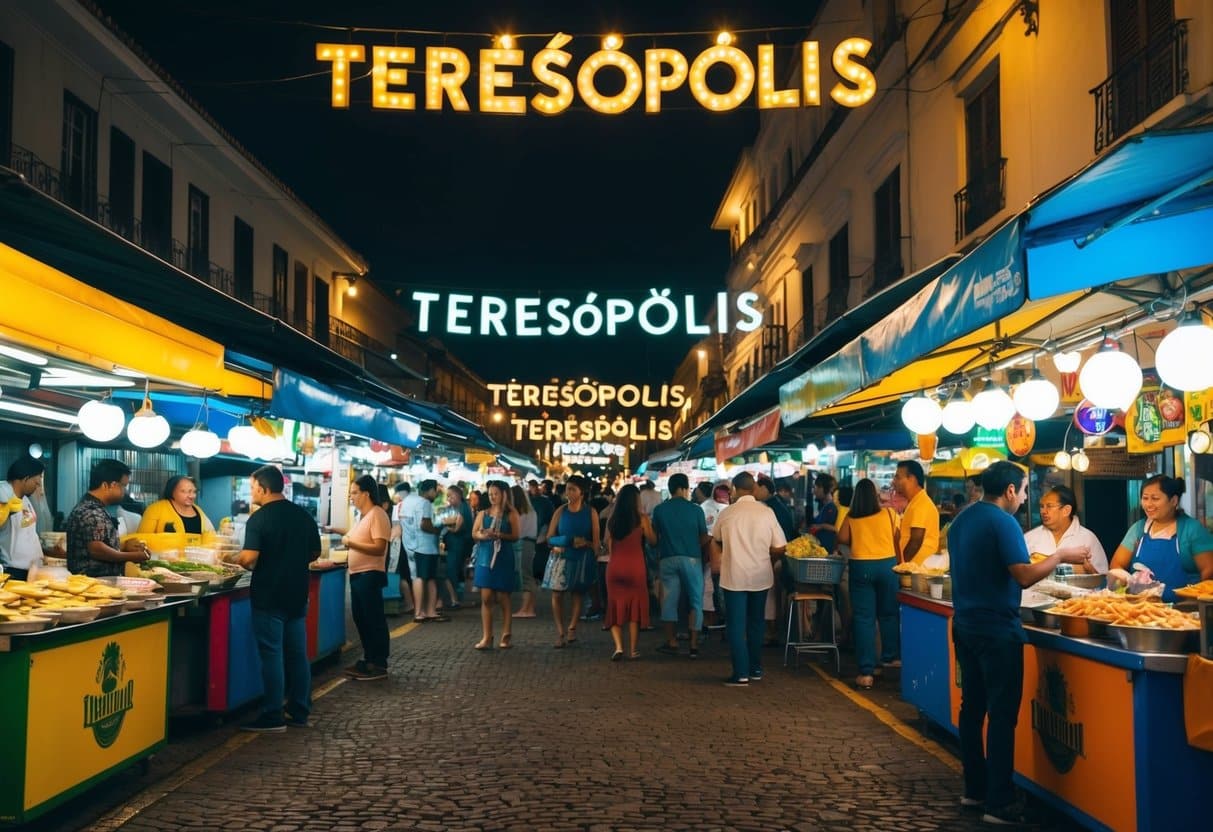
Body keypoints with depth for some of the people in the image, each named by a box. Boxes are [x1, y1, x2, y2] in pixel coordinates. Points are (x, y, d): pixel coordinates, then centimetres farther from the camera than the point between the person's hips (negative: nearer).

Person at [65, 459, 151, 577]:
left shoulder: (94, 508, 17)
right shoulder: (91, 512, -15)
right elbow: (96, 549, -24)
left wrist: (124, 545, 10)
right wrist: (131, 556, -14)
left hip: (104, 580, 10)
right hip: (93, 580, -10)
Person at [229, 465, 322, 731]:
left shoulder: (259, 519, -13)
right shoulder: (304, 516, 5)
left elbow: (249, 558, -20)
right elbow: (315, 553, 13)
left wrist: (235, 558, 1)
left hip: (269, 597, -6)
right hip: (297, 594, 6)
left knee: (272, 656, -1)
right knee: (298, 654, 11)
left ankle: (273, 718, 4)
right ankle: (299, 713, 17)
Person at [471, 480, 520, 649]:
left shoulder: (511, 514, -1)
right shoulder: (483, 513, 10)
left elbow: (515, 536, -8)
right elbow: (474, 533, 7)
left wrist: (498, 535, -21)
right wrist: (483, 535, -15)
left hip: (503, 559, -3)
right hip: (485, 557, 3)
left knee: (503, 598, 2)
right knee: (486, 598, -1)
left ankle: (505, 636, 10)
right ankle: (486, 637, 2)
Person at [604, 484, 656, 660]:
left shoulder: (612, 520, 3)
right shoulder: (641, 519, -7)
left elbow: (608, 544, 8)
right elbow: (652, 541, 2)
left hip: (614, 566, 2)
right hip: (635, 567, -2)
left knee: (616, 606, 12)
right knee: (635, 606, 9)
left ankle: (618, 646, -3)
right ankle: (633, 650, 12)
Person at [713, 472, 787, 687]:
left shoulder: (726, 513, -6)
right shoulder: (766, 513, -7)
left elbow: (717, 540, 12)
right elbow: (780, 548, -5)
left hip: (734, 576, -2)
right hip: (761, 576, 2)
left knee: (736, 625, 3)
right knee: (755, 623, 18)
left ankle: (741, 674, -2)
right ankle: (756, 669, 25)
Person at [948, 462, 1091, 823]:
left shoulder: (962, 520, 11)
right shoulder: (1003, 523, -15)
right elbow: (1024, 576, -20)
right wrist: (1060, 556, -7)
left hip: (965, 624, 9)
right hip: (996, 630, -9)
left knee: (973, 707, 14)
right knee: (1002, 715, -3)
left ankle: (974, 789, 23)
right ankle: (999, 804, 0)